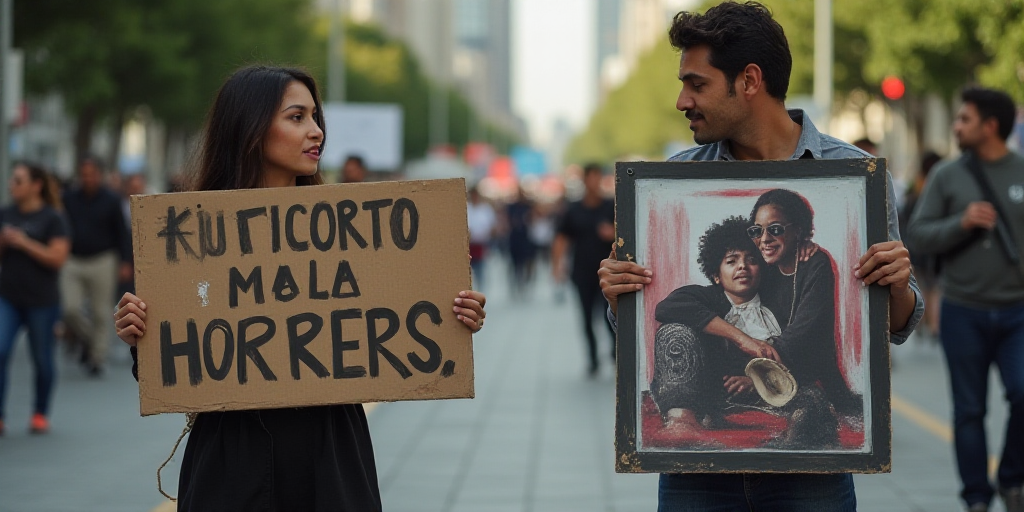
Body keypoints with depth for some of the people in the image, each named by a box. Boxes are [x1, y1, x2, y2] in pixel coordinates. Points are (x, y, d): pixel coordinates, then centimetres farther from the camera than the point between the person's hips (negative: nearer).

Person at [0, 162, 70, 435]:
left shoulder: (52, 218, -6)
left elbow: (57, 258, -13)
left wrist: (24, 242, -18)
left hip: (41, 302, -3)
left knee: (41, 359, 8)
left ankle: (40, 413, 25)